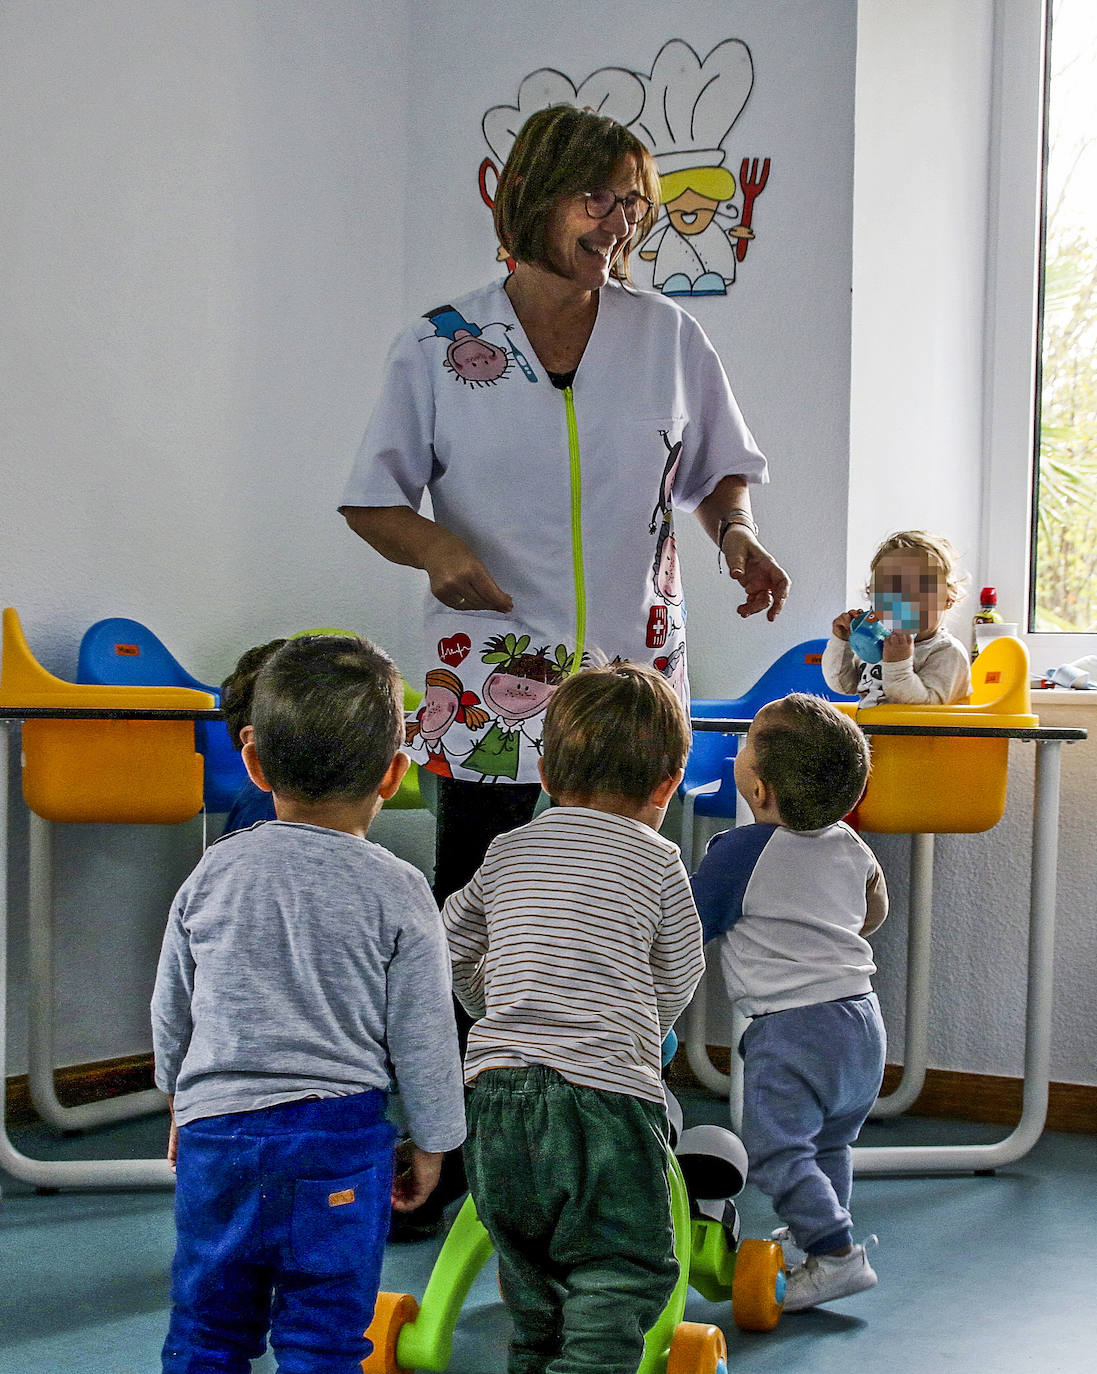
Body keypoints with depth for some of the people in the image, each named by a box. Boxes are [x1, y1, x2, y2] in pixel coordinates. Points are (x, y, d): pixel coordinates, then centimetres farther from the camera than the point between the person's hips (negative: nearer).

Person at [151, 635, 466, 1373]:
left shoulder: (215, 872, 1)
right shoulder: (397, 892, -7)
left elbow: (172, 1009, 11)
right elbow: (423, 1037, -2)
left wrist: (180, 1100, 28)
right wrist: (431, 1146, 11)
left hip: (216, 1126, 2)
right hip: (340, 1138, -2)